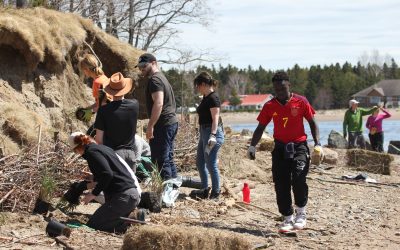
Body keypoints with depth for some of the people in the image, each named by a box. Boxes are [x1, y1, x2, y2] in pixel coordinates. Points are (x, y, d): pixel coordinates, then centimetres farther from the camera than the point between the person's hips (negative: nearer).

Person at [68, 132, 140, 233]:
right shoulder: (102, 148, 21)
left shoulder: (92, 152, -7)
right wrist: (94, 183, 40)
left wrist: (93, 194, -10)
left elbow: (107, 174, -19)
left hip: (123, 196, -9)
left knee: (92, 226, -6)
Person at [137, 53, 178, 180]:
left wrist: (150, 126, -24)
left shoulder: (155, 79, -11)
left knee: (160, 160, -9)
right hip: (172, 122, 10)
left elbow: (158, 103, -23)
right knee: (168, 159, 13)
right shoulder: (162, 78, 21)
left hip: (163, 125, -10)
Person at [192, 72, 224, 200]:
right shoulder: (205, 98, 14)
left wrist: (213, 135, -30)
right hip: (204, 132, 10)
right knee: (200, 162, 16)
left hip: (212, 132, -10)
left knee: (211, 163, -5)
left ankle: (215, 193, 4)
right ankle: (204, 189, 27)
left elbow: (215, 118, -21)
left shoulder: (213, 98, -14)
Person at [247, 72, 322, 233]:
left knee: (298, 178, -22)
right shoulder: (270, 106, 3)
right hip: (280, 148, 3)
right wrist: (252, 146, -2)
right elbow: (261, 127, 10)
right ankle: (288, 219, 13)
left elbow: (312, 123, 4)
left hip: (299, 146, -3)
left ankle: (301, 214, -3)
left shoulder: (301, 102, -3)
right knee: (281, 184, 0)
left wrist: (317, 143, -7)